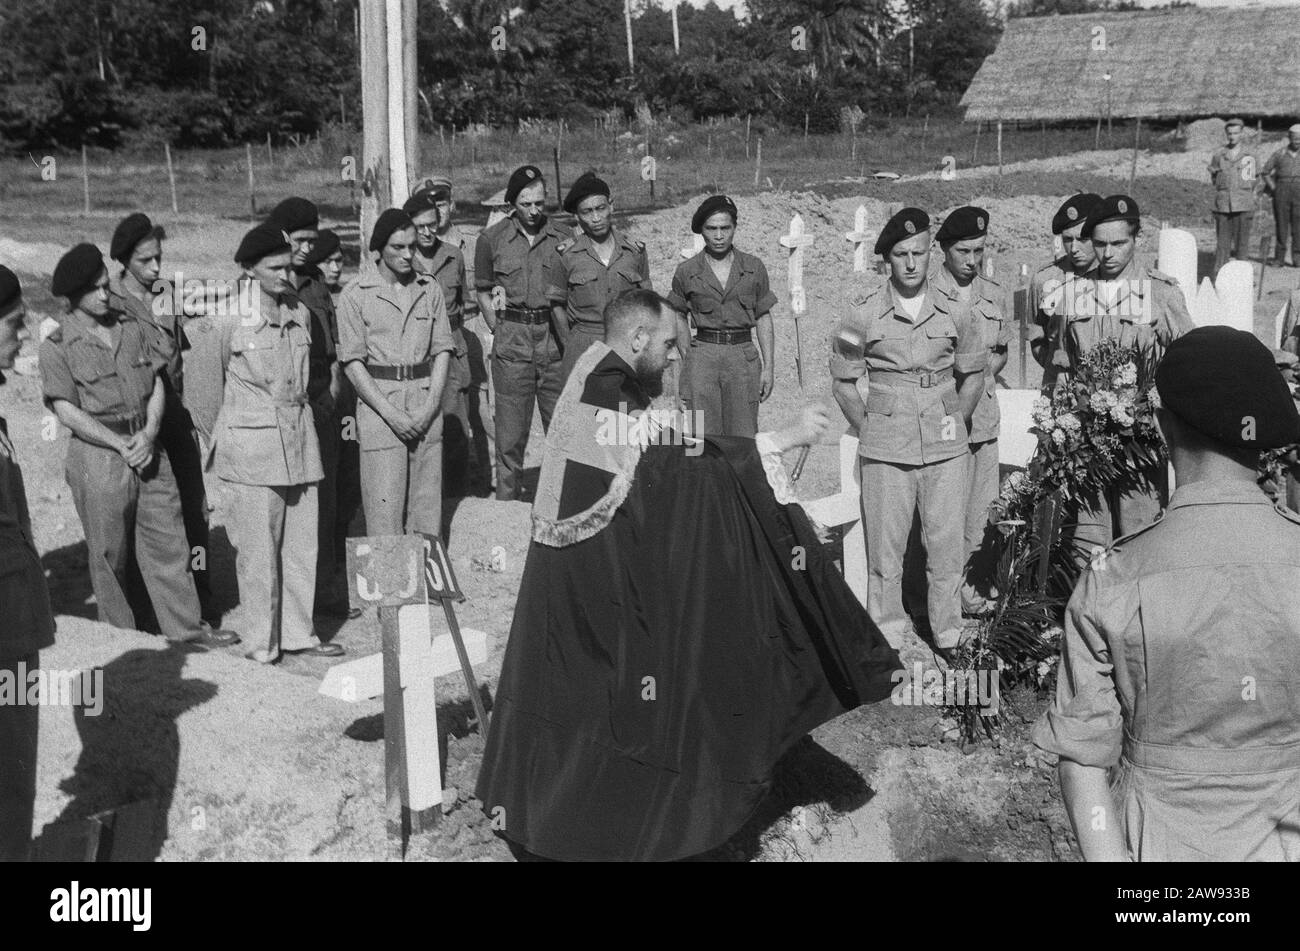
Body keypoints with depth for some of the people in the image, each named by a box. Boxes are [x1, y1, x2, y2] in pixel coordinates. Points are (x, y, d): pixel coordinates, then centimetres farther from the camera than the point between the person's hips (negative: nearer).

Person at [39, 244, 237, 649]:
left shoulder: (130, 326, 9)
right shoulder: (57, 346, -5)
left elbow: (158, 383, 8)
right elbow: (67, 411, -11)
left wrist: (148, 434, -8)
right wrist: (121, 445, -14)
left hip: (147, 447, 5)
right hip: (97, 455, -4)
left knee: (168, 539, 7)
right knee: (110, 553, 5)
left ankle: (186, 626, 16)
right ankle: (121, 636, 19)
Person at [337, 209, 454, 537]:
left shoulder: (429, 289, 9)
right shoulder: (355, 294, -2)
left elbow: (442, 350, 8)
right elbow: (352, 362, -5)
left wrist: (431, 406, -5)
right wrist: (390, 413, -12)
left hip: (425, 400, 3)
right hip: (377, 401, -3)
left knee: (428, 500, 4)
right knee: (384, 505, -5)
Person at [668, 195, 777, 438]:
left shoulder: (753, 268, 6)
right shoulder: (687, 272, 4)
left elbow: (763, 318, 9)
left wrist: (768, 367, 4)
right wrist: (684, 362, 5)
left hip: (743, 356, 1)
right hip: (702, 356, 0)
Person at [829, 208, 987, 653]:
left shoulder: (952, 309, 3)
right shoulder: (864, 312, -2)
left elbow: (973, 373, 16)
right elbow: (843, 381, 6)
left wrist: (957, 423, 9)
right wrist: (869, 431, 2)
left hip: (946, 448, 1)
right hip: (885, 451, -1)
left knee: (948, 548, 5)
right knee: (884, 549, 3)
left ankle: (948, 637, 18)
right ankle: (885, 640, 15)